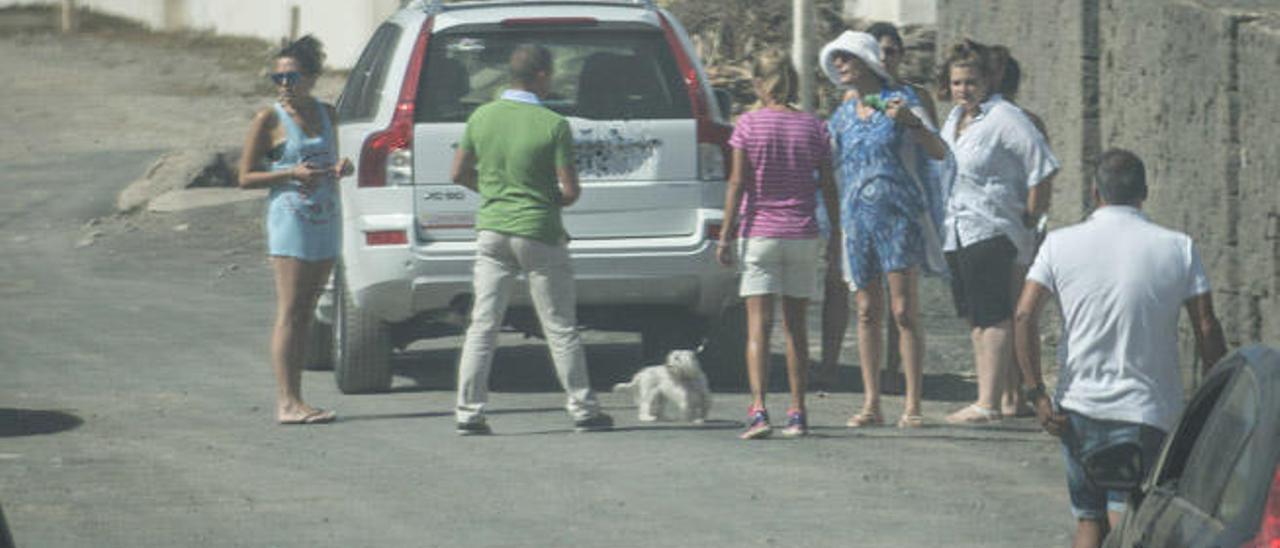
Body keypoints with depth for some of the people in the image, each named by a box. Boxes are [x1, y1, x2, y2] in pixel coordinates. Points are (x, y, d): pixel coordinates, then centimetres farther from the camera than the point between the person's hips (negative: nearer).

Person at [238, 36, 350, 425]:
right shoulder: (269, 120, -4)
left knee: (306, 312, 7)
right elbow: (245, 177, -4)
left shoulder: (327, 115, 12)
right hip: (290, 220, -6)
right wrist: (291, 174, -18)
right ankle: (287, 403, -14)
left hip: (326, 222, 6)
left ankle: (293, 398, 10)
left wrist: (341, 168, 2)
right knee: (289, 313, -11)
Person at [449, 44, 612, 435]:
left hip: (492, 228, 3)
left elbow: (459, 174, 8)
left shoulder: (482, 118, 0)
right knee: (561, 329, 6)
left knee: (482, 326, 5)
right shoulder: (553, 125, -13)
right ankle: (583, 410, 12)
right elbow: (571, 191, -11)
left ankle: (469, 412, 0)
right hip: (539, 232, -3)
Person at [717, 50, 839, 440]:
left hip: (758, 232, -3)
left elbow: (738, 183, -7)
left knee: (759, 324, -6)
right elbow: (828, 186, 5)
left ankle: (758, 410, -19)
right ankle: (797, 414, 11)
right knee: (796, 325, 11)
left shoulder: (749, 124, -4)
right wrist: (838, 232, 14)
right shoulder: (812, 126, 3)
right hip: (802, 233, 3)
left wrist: (726, 235, -4)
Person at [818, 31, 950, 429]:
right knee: (867, 313, 4)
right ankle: (871, 404, 5)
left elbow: (939, 153, -9)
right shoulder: (842, 116, 14)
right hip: (856, 218, 5)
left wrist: (912, 123, -25)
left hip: (898, 215, -5)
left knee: (905, 312, -8)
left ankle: (913, 406, -9)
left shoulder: (899, 101, 0)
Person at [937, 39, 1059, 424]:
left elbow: (1042, 168, -11)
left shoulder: (1004, 118, -9)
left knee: (993, 317, -11)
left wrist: (1029, 217, -8)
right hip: (956, 233, 9)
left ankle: (989, 403, -15)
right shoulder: (953, 120, 17)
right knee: (974, 319, 10)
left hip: (990, 233, -9)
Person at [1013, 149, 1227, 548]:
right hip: (1146, 410, -2)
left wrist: (1036, 394, -6)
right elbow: (1207, 330, -4)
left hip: (1078, 409, 2)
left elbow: (1025, 315, -10)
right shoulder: (1178, 249, -1)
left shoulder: (1060, 244, 0)